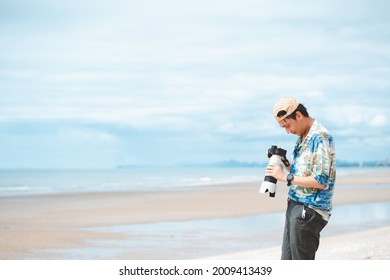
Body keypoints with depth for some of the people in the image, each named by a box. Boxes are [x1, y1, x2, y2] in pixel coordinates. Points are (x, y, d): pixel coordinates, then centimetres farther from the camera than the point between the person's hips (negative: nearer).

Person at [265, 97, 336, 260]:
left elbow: (321, 182, -20)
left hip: (310, 210, -10)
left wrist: (286, 177, -16)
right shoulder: (302, 137, 15)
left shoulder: (320, 137, -15)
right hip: (295, 206, 10)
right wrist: (285, 164, 6)